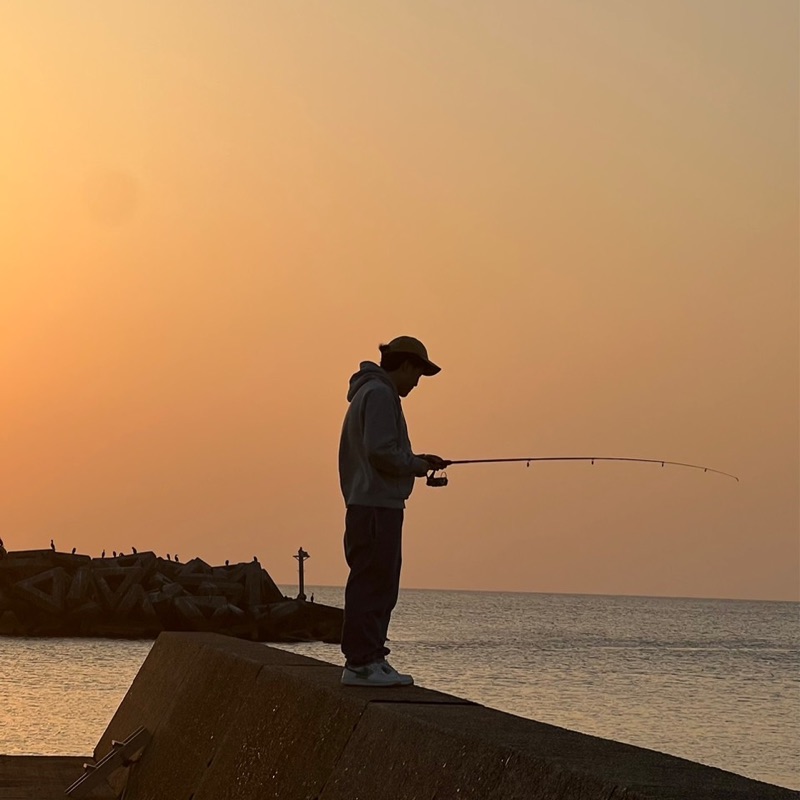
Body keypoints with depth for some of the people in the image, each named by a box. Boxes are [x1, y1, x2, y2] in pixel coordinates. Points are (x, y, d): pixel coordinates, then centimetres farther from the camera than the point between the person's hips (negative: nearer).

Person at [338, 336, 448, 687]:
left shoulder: (372, 392, 22)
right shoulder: (379, 394, -12)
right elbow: (380, 451, -21)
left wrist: (417, 460, 17)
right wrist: (417, 465, -7)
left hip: (373, 505, 11)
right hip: (377, 506, -11)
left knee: (379, 585, 13)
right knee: (371, 584, -9)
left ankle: (371, 660, 17)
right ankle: (361, 664, -9)